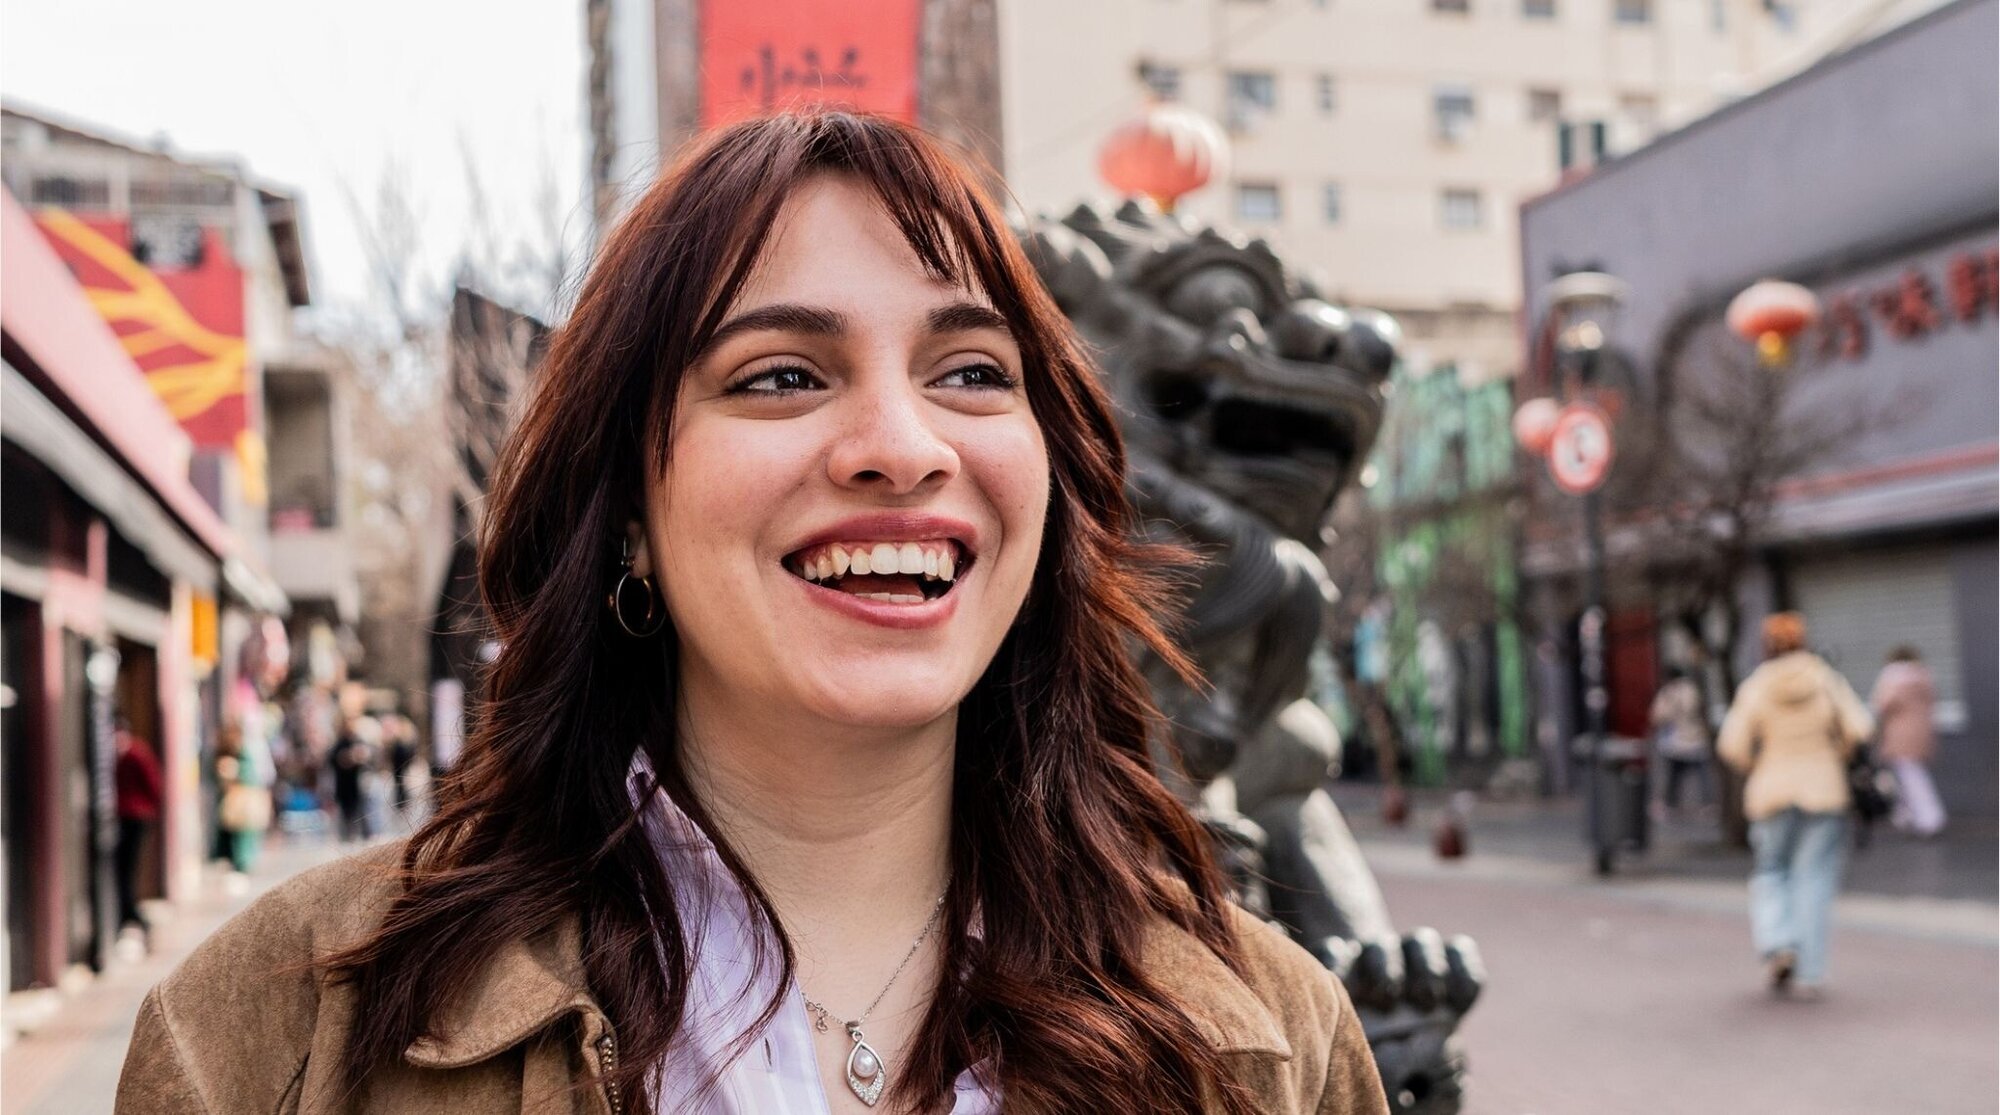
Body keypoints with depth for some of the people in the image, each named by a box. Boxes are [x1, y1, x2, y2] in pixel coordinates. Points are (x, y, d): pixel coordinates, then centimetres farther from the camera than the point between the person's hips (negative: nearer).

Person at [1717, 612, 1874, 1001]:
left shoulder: (1755, 687, -7)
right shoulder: (1826, 679, -4)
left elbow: (1732, 745, -11)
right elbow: (1860, 727, -9)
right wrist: (1839, 755, 9)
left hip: (1772, 794, -1)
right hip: (1823, 793, 1)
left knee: (1770, 871, 17)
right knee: (1814, 881, 5)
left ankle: (1777, 944, -6)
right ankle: (1809, 974, 2)